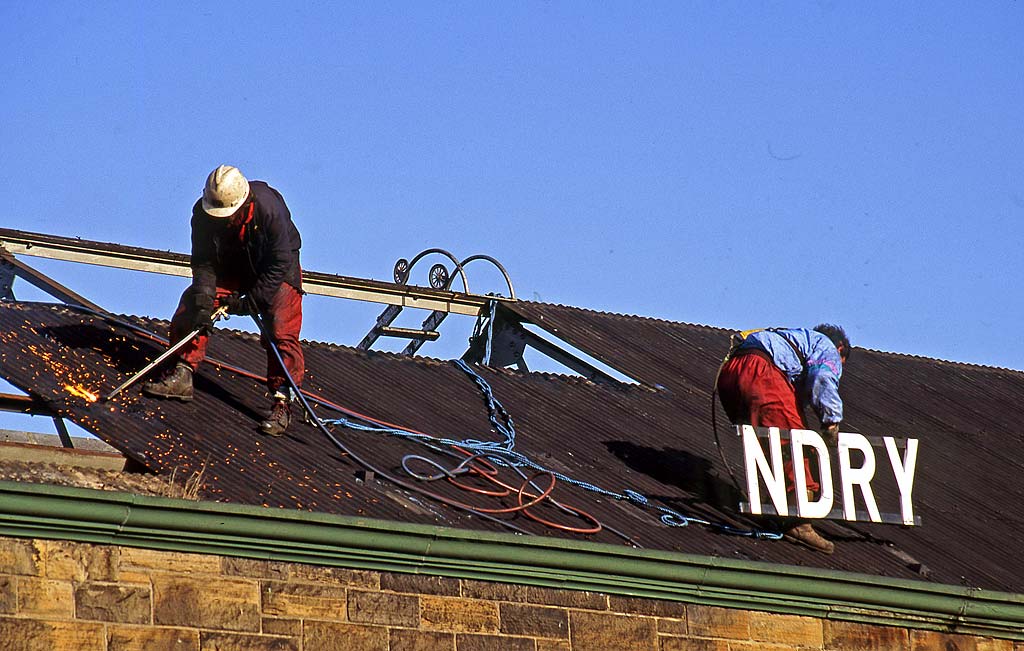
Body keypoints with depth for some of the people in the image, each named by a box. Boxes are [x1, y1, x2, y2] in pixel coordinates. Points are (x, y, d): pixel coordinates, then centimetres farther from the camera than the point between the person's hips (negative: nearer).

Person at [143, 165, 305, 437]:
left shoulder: (270, 208, -34)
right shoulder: (203, 213, -22)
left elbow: (280, 262, -26)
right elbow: (204, 262, -14)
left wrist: (251, 301, -25)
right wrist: (203, 300, -27)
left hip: (276, 273, -4)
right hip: (229, 269, 4)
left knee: (282, 332, -19)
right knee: (191, 307, -12)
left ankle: (282, 403, -17)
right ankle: (182, 376, -2)